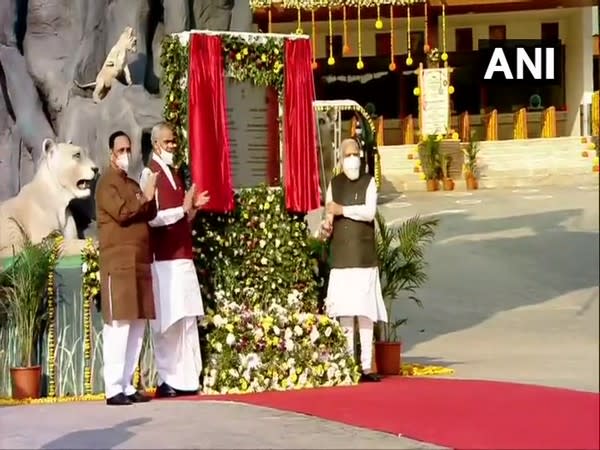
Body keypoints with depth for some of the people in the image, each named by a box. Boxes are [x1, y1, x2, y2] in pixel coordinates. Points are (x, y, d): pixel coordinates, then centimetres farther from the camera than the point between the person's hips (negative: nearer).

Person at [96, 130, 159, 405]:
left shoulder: (133, 184, 23)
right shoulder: (107, 183, -3)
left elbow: (149, 215, 14)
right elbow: (121, 212, -17)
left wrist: (149, 199, -4)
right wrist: (144, 197, -8)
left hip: (140, 262, 8)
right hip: (118, 262, -8)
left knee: (138, 324, 7)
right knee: (118, 324, -11)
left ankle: (127, 385, 11)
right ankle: (113, 388, -11)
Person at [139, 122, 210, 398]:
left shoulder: (176, 174, 18)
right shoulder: (150, 174, -7)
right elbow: (152, 218, -17)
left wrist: (193, 207, 4)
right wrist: (183, 208, -18)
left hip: (183, 257, 8)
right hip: (164, 259, -8)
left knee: (187, 319, 6)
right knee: (167, 321, -6)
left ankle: (186, 378, 10)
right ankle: (166, 380, 0)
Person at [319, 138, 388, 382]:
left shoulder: (368, 182, 3)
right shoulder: (334, 184, 12)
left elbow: (369, 212, -10)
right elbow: (329, 215, 13)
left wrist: (342, 209, -13)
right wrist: (326, 227, -7)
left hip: (364, 256, -2)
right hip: (340, 257, 2)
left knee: (365, 312, -4)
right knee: (344, 311, 1)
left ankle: (366, 366, -1)